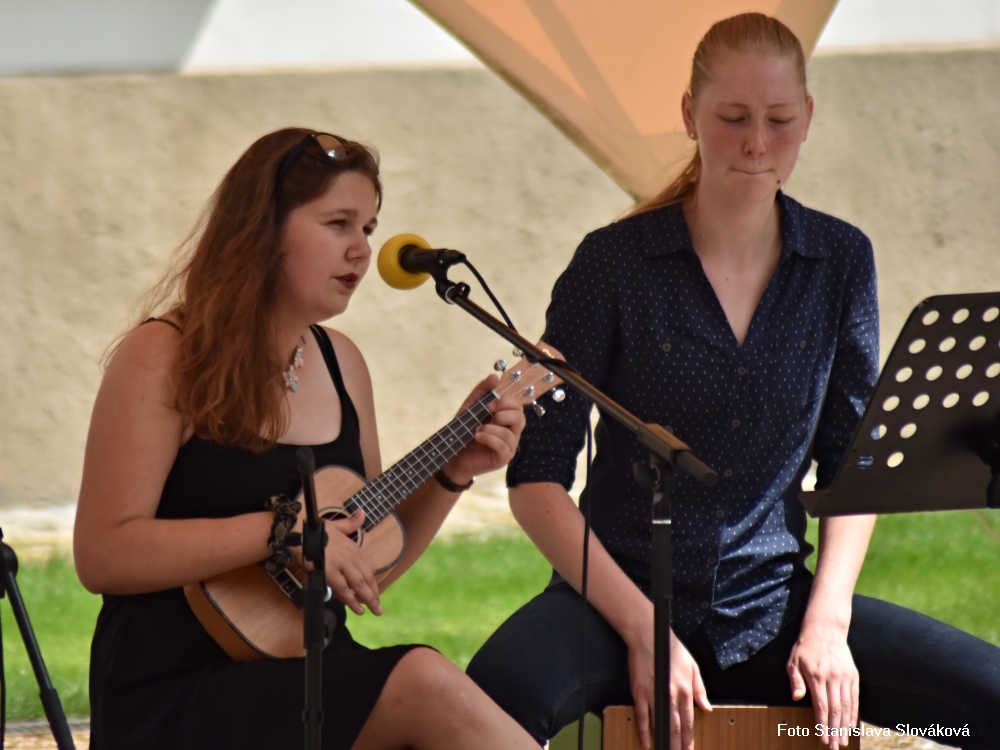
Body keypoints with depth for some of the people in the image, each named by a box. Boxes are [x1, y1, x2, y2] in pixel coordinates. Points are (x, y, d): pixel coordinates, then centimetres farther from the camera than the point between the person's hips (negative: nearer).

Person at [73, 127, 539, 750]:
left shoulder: (339, 362, 14)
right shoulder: (164, 360, -7)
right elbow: (101, 556, -16)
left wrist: (453, 474, 5)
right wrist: (282, 531, -20)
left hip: (311, 674, 7)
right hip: (175, 699, -7)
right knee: (425, 684, -29)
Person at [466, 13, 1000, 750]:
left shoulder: (840, 261, 6)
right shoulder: (614, 264, -5)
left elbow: (852, 465, 10)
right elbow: (538, 476, -6)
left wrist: (826, 622, -5)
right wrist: (644, 630, -16)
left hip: (771, 604, 4)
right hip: (617, 598, -4)